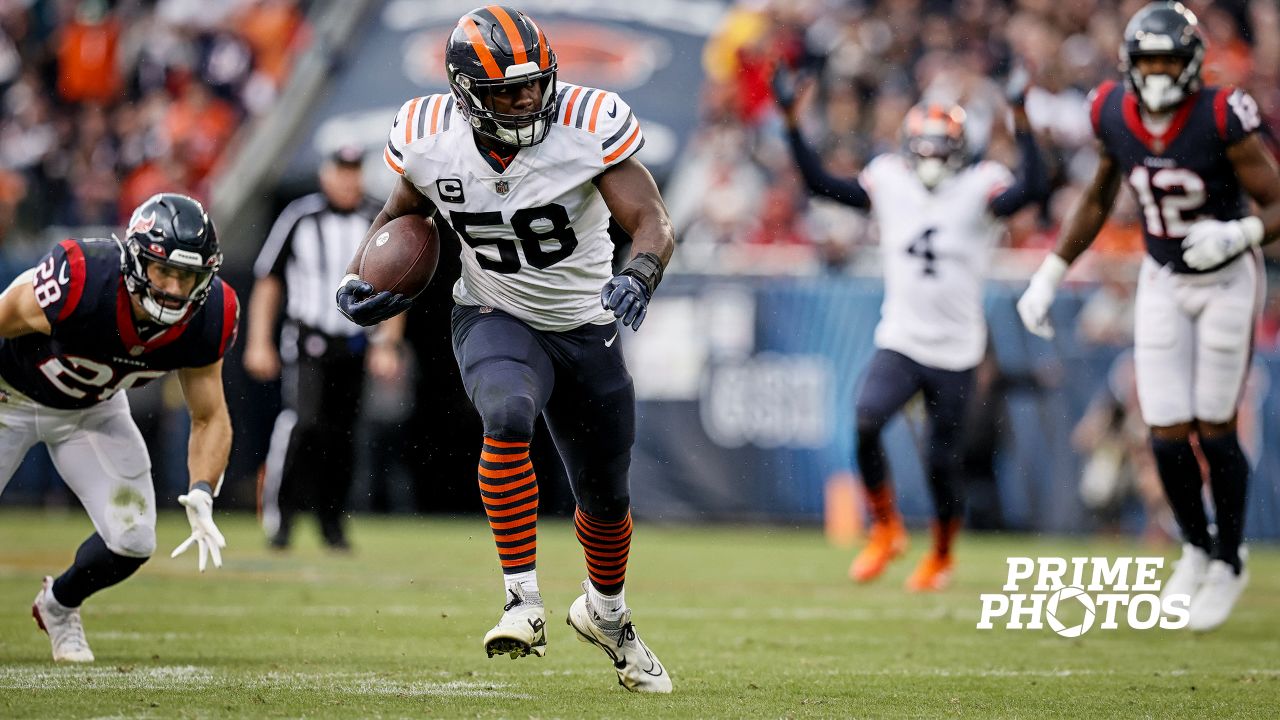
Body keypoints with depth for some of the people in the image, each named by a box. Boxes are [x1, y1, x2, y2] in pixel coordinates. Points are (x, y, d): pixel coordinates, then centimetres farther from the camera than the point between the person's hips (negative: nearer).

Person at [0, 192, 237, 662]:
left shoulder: (206, 319, -25)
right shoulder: (77, 284, -41)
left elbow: (209, 419, -10)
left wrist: (201, 497, -26)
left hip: (93, 411, 4)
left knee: (132, 542, -5)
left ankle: (59, 605, 27)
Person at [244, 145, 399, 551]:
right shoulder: (299, 218, -1)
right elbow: (267, 282, 3)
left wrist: (386, 344, 2)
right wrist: (259, 342, -3)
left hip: (353, 346, 3)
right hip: (306, 342, -3)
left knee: (342, 436, 4)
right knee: (303, 419, -22)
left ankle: (332, 524, 17)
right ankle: (279, 508, -11)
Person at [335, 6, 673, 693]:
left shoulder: (585, 126, -23)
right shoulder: (431, 140, -15)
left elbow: (652, 222, -24)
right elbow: (404, 209, 8)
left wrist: (637, 278, -45)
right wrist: (360, 277, -8)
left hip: (585, 327, 1)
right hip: (495, 320, -1)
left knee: (605, 497, 14)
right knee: (508, 416, -35)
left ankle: (605, 614, 46)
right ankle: (523, 602, -29)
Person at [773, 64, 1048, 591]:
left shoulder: (979, 188, -7)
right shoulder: (889, 182, 2)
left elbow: (1034, 188, -24)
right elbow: (821, 184, 2)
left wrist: (1021, 121, -28)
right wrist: (792, 122, -4)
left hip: (955, 352, -2)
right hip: (899, 342, 2)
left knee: (942, 462, 5)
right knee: (866, 421, -23)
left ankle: (940, 556, 31)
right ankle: (885, 528, -1)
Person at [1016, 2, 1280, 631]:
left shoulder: (1220, 119, -24)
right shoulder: (1115, 116, -11)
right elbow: (1097, 202, 7)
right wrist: (1048, 277, 5)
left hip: (1226, 278, -3)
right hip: (1163, 281, 3)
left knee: (1214, 431, -1)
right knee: (1168, 435, -1)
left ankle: (1229, 563, 21)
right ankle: (1196, 549, 25)